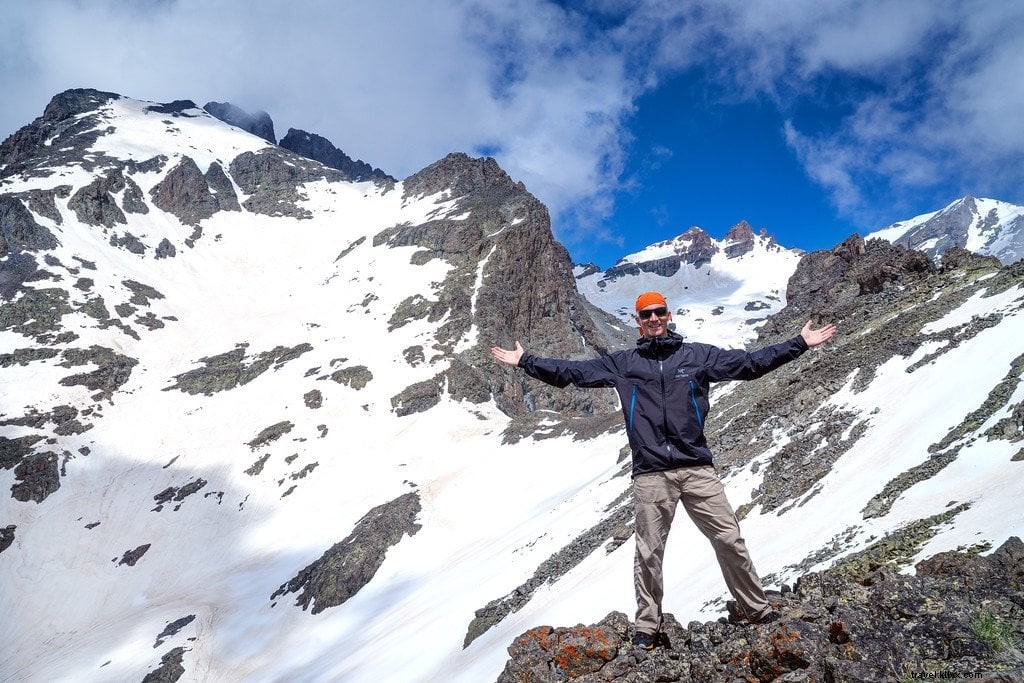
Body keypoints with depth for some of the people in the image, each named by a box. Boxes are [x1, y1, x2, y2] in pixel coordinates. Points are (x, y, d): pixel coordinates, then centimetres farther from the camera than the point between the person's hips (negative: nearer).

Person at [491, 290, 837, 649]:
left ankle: (757, 610, 22)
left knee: (730, 540, 4)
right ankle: (647, 627, 18)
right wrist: (525, 361, 8)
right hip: (650, 475, 0)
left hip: (697, 469, 0)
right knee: (648, 553, 4)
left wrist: (800, 343, 8)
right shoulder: (622, 363, 9)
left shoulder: (699, 355, 9)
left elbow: (752, 363, 10)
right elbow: (571, 371, 11)